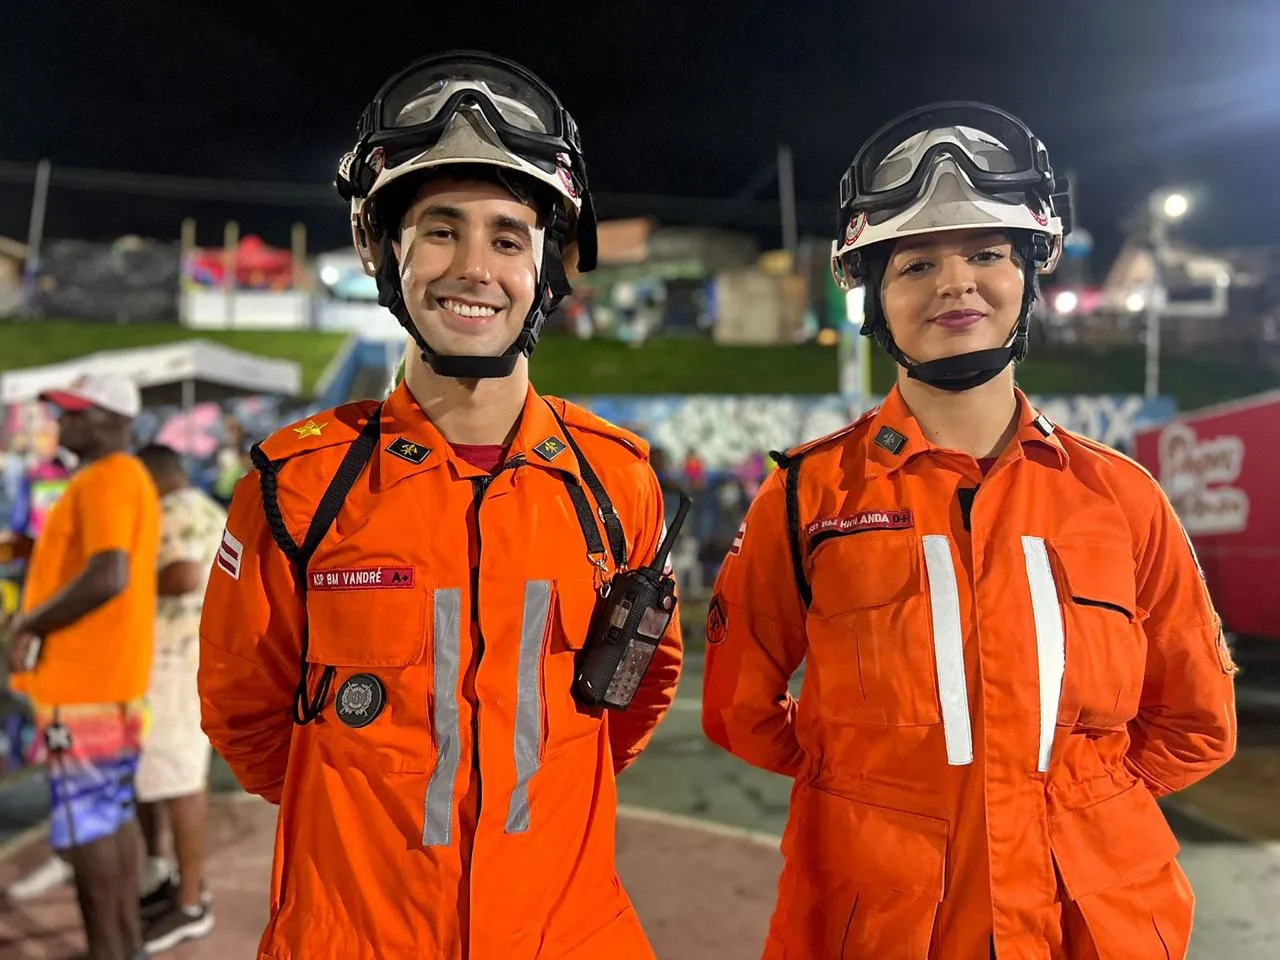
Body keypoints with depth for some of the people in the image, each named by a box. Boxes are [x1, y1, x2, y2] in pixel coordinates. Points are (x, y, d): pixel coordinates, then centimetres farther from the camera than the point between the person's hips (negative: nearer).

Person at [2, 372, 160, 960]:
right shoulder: (132, 477, 16)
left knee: (84, 822, -1)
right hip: (111, 674, 10)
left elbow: (107, 577, -27)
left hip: (81, 679, -10)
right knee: (113, 813, 14)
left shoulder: (103, 479, -15)